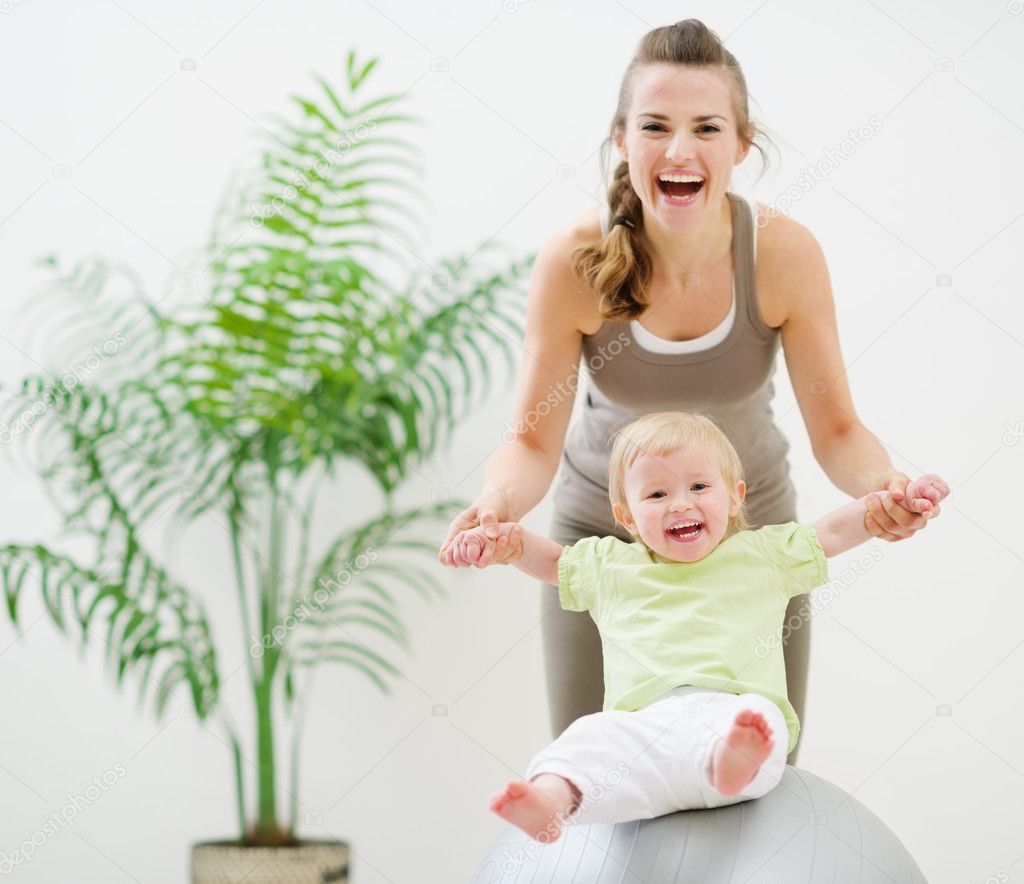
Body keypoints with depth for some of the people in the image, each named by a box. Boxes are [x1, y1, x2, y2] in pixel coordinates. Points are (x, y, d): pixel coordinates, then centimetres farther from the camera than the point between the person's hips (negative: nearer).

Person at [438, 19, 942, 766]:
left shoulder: (785, 252, -22)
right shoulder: (575, 261, -23)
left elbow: (837, 429, -14)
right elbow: (534, 438, -15)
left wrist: (883, 483, -35)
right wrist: (496, 504, -36)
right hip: (601, 531, 0)